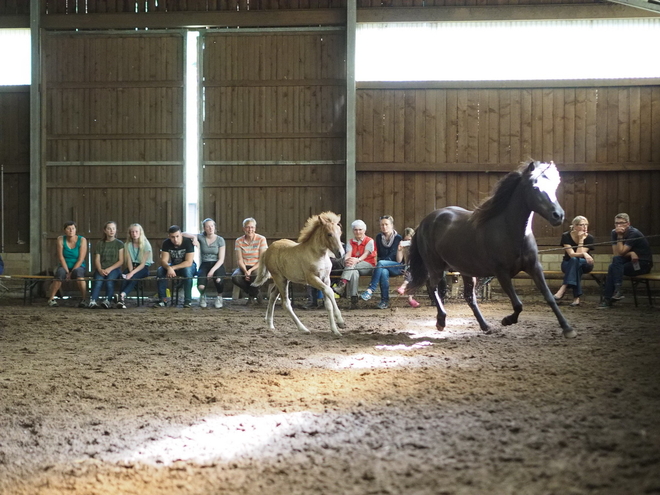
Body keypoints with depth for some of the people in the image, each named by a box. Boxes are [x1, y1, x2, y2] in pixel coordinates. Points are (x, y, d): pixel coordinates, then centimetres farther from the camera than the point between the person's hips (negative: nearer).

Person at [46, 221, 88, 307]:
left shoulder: (82, 240, -8)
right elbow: (61, 257, -7)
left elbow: (81, 259, -12)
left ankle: (84, 300, -32)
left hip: (78, 266, -1)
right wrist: (67, 272, -16)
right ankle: (51, 299, -25)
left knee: (78, 272, -36)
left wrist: (72, 272, -18)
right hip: (64, 266, 1)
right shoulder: (61, 239, -4)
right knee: (60, 273, -34)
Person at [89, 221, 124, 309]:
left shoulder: (119, 244, 11)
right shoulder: (100, 244, 17)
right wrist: (100, 270, -12)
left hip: (114, 269, -1)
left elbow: (121, 261, 3)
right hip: (101, 269, 1)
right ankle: (92, 301, -47)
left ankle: (107, 301, -40)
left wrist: (109, 269, -12)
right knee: (98, 281, -31)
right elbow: (97, 260, 9)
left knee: (109, 281, -35)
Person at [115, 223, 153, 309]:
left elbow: (143, 263, -13)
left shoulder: (146, 244, -7)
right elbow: (129, 261, -1)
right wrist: (130, 271, -21)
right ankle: (121, 299, -45)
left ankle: (122, 294, -55)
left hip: (143, 268, -3)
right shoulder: (128, 244, 6)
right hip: (132, 266, 3)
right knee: (125, 277, -31)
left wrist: (132, 273, -25)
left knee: (134, 278, -36)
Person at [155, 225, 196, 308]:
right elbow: (163, 260, -16)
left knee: (187, 270, -38)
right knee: (160, 270, -24)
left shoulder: (188, 242, -24)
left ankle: (188, 300, -28)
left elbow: (189, 262, -28)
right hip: (173, 266, 4)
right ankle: (162, 299, -18)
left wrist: (173, 268, -33)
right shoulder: (166, 243, -12)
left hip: (187, 266, -3)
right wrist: (169, 268, -39)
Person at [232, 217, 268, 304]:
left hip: (257, 267, -3)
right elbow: (240, 260, -2)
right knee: (235, 277, -30)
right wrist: (245, 271, -21)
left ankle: (252, 294, 0)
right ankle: (254, 294, 0)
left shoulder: (261, 239, -6)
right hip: (244, 267, 3)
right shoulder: (239, 241, 2)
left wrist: (251, 270, -20)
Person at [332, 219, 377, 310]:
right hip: (354, 267, 3)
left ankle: (342, 284, -53)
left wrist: (357, 260, -34)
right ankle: (354, 300, -42)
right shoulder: (351, 242, 17)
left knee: (352, 264, -35)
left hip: (368, 266, -3)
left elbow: (366, 254, -12)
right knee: (354, 273, -36)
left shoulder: (369, 241, 4)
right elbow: (348, 254, -1)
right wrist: (346, 260, -27)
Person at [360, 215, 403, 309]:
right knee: (384, 272, -35)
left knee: (381, 263, -33)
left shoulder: (398, 238, -2)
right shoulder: (379, 237, 10)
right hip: (384, 267, 2)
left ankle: (370, 290, -38)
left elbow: (399, 260, -5)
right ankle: (385, 301, -34)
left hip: (397, 268, -2)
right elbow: (379, 255, 11)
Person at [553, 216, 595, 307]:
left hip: (585, 264, 0)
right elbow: (572, 254, -21)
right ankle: (576, 297, -44)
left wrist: (581, 239, -21)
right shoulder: (566, 236, -10)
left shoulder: (589, 238, -8)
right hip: (568, 264, 0)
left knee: (576, 261, -36)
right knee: (574, 260, -38)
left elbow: (579, 253, -19)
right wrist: (584, 254, -36)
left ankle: (564, 288, -44)